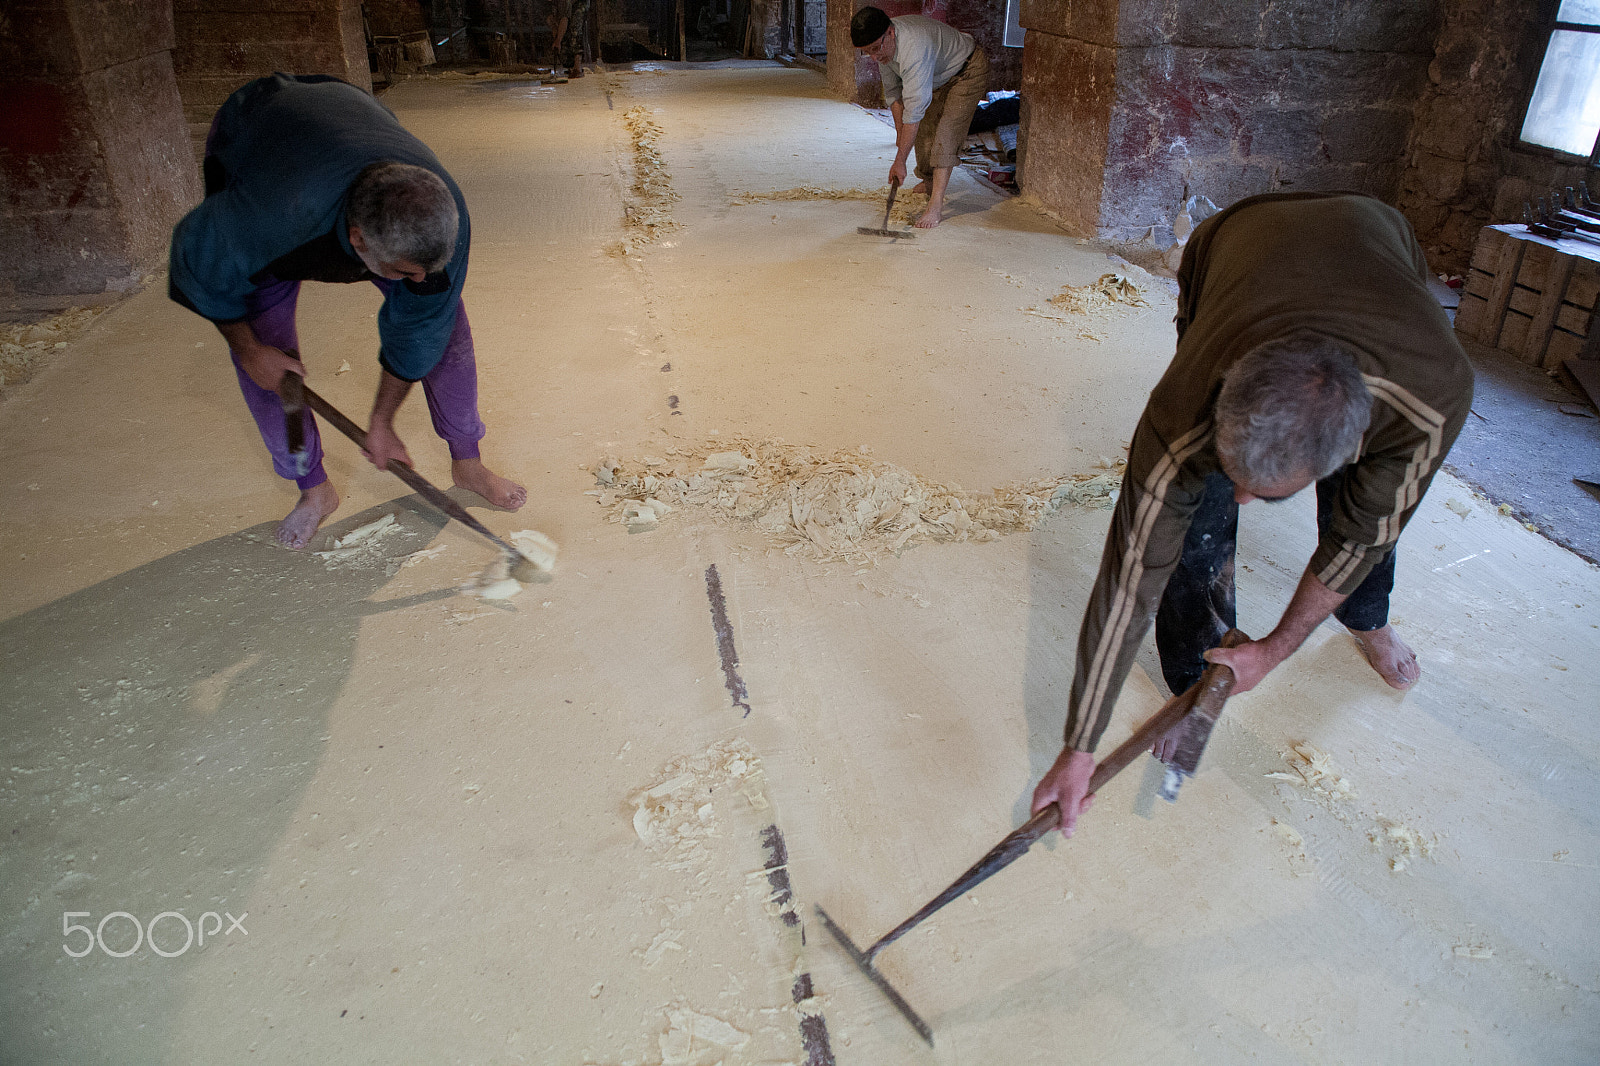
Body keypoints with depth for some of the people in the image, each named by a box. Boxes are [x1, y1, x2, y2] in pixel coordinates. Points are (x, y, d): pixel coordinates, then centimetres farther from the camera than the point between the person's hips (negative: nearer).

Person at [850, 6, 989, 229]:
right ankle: (929, 182, 34)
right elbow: (892, 91, 1)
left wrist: (900, 161, -41)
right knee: (924, 129, 11)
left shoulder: (914, 47, -42)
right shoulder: (882, 44, -14)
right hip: (938, 78, 9)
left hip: (969, 71, -9)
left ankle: (936, 203, -23)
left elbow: (914, 110, -43)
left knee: (946, 133, -20)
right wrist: (900, 130, -2)